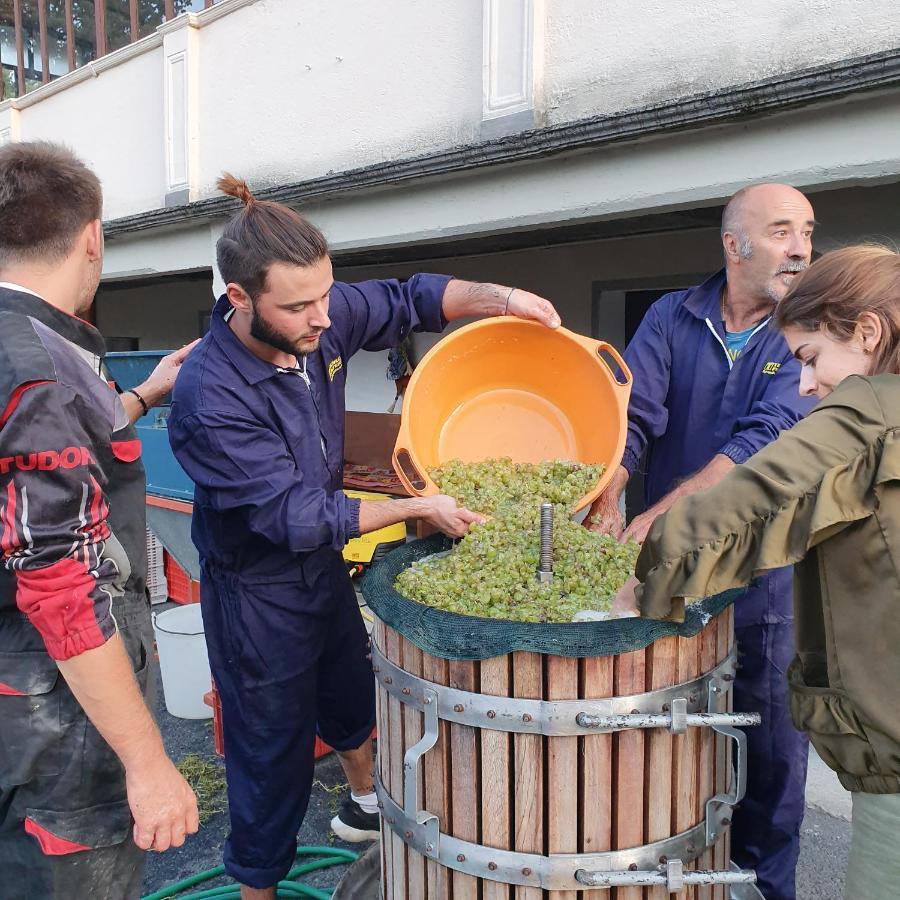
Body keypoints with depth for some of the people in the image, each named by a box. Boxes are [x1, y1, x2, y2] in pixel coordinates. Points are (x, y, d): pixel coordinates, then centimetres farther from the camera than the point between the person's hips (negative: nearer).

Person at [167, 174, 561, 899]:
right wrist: (417, 508, -20)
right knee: (274, 756, 11)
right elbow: (297, 517, -27)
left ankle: (366, 805, 58)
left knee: (354, 701, 28)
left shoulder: (320, 317, -14)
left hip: (322, 562, 7)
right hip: (257, 591, -7)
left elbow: (407, 301, 1)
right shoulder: (211, 400, -31)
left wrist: (501, 298, -15)